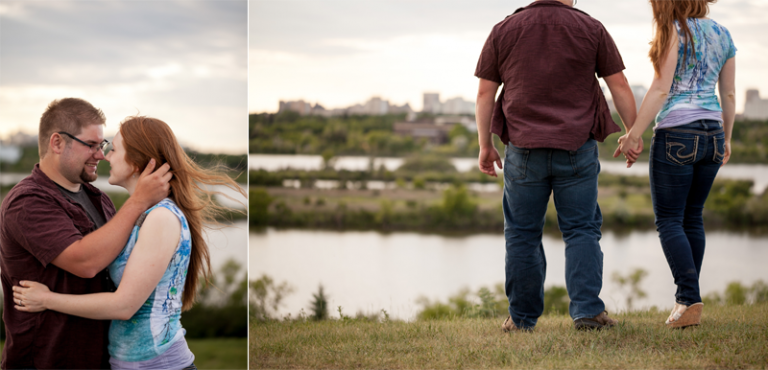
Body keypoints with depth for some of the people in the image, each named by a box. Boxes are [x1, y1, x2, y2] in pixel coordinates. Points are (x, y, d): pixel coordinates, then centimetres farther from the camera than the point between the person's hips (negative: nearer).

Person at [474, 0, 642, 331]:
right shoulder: (591, 29, 3)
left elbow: (485, 93, 5)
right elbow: (619, 86, 2)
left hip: (523, 147, 1)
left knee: (522, 234, 7)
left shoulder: (504, 31, 6)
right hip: (577, 148, 0)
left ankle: (522, 317, 11)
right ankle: (587, 310, -4)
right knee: (582, 230, 5)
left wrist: (485, 145, 11)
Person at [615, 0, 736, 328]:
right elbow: (729, 94, 15)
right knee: (692, 217, 15)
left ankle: (690, 300, -13)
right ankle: (686, 298, 17)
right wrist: (725, 139, 24)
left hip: (676, 134, -7)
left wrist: (633, 134, -10)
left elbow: (660, 89, -13)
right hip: (711, 133, 7)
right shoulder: (723, 34, 12)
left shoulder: (675, 32, -8)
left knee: (669, 220, -2)